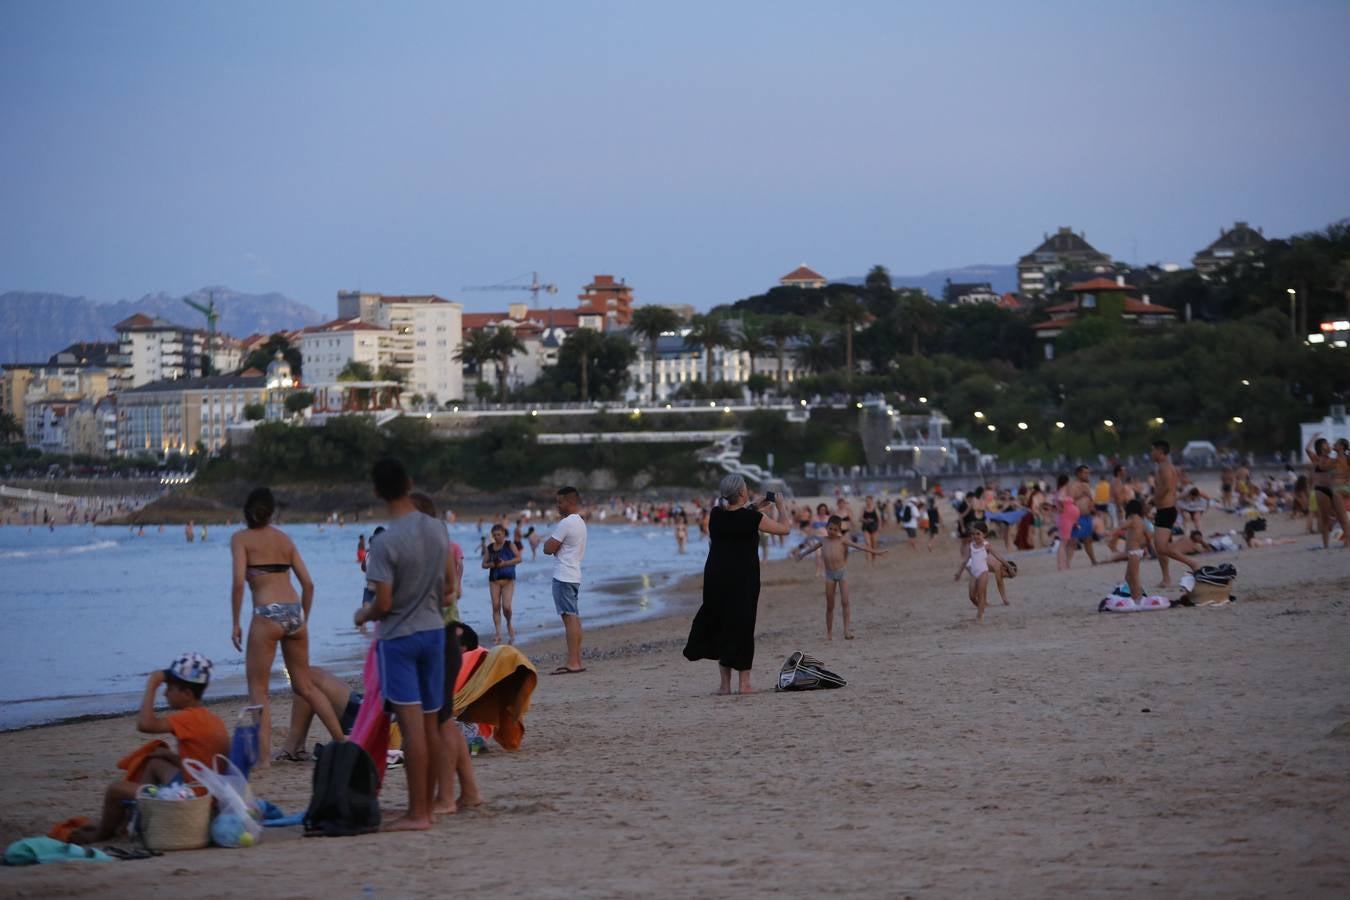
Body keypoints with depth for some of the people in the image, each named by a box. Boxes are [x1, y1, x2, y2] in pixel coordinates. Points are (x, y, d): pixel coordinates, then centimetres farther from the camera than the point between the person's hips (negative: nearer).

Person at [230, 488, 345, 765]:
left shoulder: (241, 538, 2)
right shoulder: (284, 538, 16)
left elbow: (239, 582, -10)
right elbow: (308, 583, 13)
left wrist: (236, 623, -5)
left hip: (267, 615, -5)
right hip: (295, 614, 5)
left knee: (258, 690, 2)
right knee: (305, 686, 17)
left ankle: (263, 755, -7)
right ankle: (342, 742, 16)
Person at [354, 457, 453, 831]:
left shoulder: (385, 543, -19)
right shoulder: (438, 530, 1)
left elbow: (383, 604, -18)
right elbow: (449, 582, 11)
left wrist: (362, 615, 3)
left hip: (399, 637, -6)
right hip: (434, 630, 6)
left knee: (412, 725, -8)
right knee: (430, 724, 11)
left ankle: (416, 813, -8)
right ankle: (427, 806, 18)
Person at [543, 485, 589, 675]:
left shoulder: (566, 523, -14)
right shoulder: (580, 523, 17)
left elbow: (548, 549, -14)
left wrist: (550, 538, 3)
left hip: (563, 577, -10)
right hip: (574, 575, 10)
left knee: (570, 618, -13)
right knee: (574, 618, 10)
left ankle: (572, 662, -18)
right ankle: (577, 661, 11)